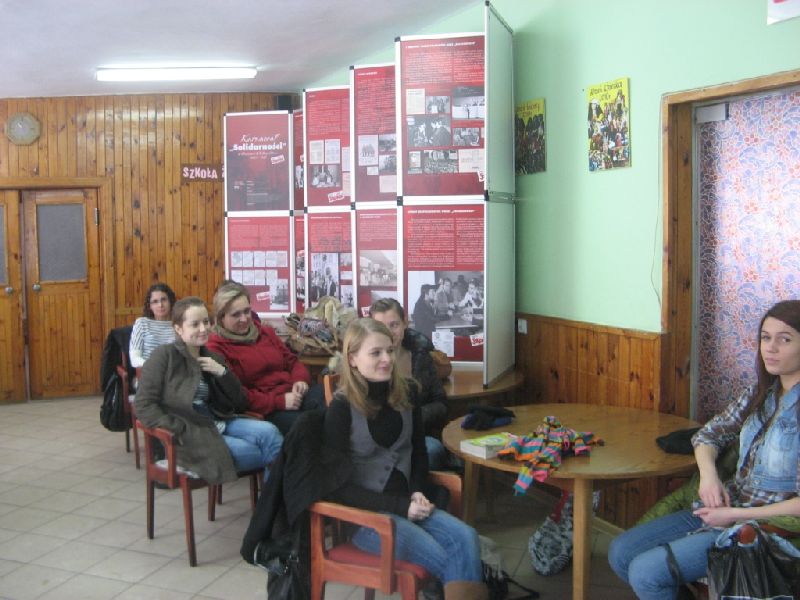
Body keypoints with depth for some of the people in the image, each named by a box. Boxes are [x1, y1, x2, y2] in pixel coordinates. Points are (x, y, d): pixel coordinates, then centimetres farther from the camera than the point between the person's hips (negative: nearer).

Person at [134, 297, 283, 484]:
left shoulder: (212, 358, 15)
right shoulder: (164, 355, -4)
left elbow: (240, 404, 11)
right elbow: (144, 406, -10)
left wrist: (222, 373, -4)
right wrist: (181, 431, -18)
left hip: (217, 423, 6)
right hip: (188, 434, -6)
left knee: (269, 431, -18)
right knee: (256, 452, -22)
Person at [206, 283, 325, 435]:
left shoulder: (265, 332, 23)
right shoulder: (216, 348, 0)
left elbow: (291, 361, 26)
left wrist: (300, 380, 1)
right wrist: (279, 402, -16)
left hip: (293, 395, 6)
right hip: (264, 411, -6)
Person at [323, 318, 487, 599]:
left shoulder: (406, 392, 4)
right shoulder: (341, 407, -12)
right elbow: (339, 486, -11)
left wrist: (417, 492, -4)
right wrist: (401, 506, -17)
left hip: (405, 501, 5)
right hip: (362, 512, -5)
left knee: (466, 538, -22)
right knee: (446, 560, -23)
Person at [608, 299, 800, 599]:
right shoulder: (761, 393, 6)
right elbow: (708, 434, 14)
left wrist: (734, 515, -17)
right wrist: (708, 474, -7)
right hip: (724, 510, 8)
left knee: (645, 571, -19)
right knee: (620, 552, 0)